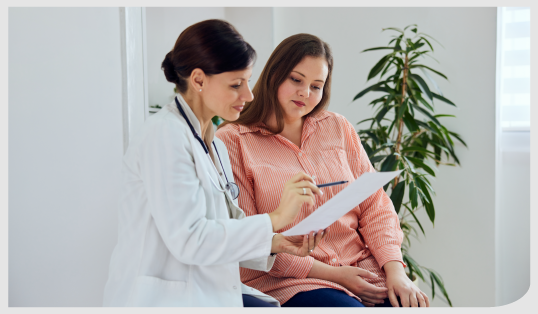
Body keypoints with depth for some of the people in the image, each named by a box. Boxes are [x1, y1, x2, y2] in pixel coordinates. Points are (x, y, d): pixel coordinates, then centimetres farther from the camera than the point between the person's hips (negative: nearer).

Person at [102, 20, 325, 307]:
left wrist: (275, 244, -3)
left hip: (209, 293, 8)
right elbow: (187, 239, -21)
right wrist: (274, 218, -18)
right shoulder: (165, 134, -14)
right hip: (163, 298, -8)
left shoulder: (215, 146, 15)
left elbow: (221, 234, 13)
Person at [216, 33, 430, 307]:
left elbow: (374, 205, 12)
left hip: (362, 269, 5)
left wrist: (395, 269, -6)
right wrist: (330, 274, -10)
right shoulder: (233, 140, 1)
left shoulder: (338, 128, 16)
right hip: (288, 283, -4)